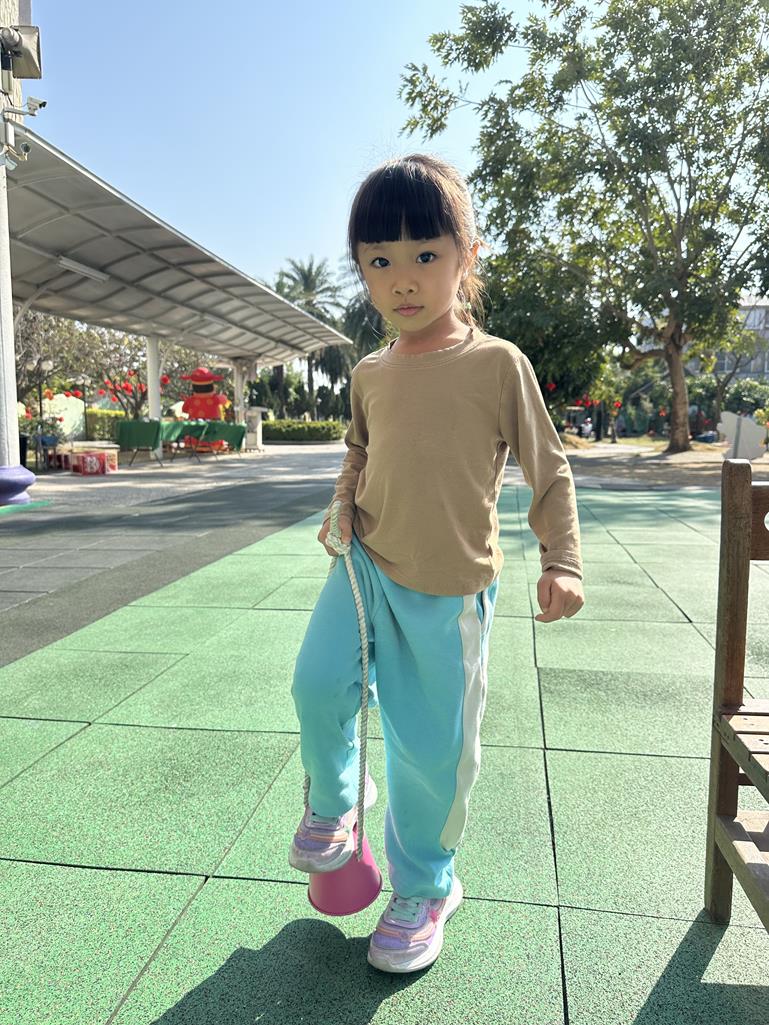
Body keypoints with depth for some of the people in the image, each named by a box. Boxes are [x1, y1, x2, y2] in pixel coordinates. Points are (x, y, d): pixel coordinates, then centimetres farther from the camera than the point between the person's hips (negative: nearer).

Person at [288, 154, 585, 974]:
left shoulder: (499, 363, -8)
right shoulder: (369, 374, 4)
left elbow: (548, 470, -3)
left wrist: (562, 560, -11)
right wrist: (342, 505, 3)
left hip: (449, 589, -3)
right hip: (365, 566, 4)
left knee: (433, 748, 4)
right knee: (318, 683, -9)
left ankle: (423, 888, 31)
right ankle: (332, 803, 26)